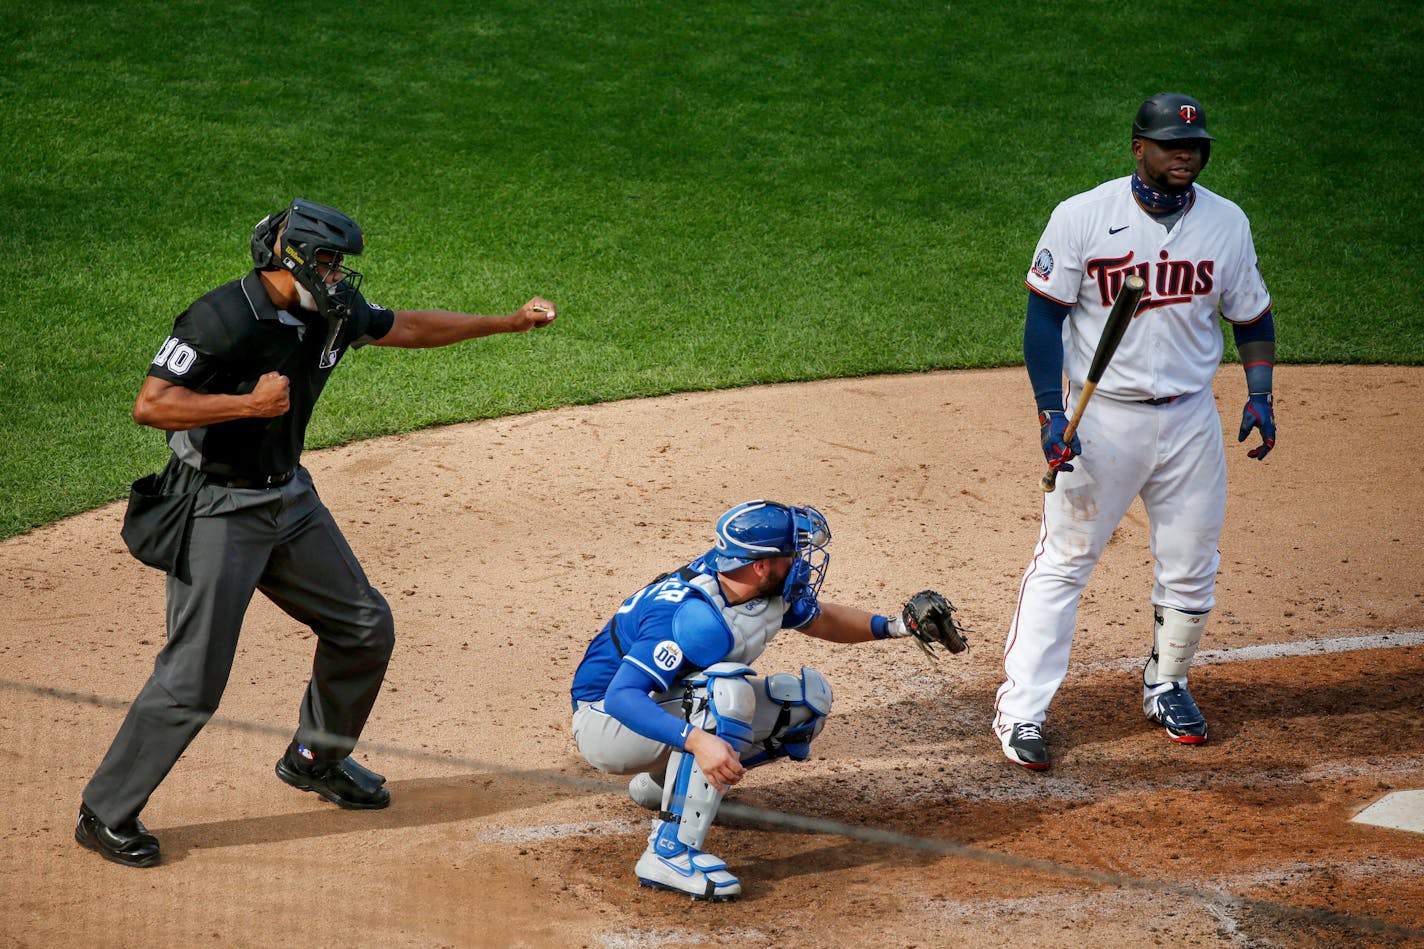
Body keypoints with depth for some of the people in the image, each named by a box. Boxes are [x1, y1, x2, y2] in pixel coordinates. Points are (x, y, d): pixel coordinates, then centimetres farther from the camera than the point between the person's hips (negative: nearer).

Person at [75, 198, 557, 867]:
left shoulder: (332, 311, 0)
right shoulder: (223, 319, -23)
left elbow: (407, 328, 17)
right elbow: (150, 405, -26)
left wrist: (510, 322, 18)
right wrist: (250, 403, -33)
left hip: (289, 499, 8)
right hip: (218, 512, -8)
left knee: (365, 629, 15)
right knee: (192, 681, -10)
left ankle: (316, 760, 37)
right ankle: (105, 814, 4)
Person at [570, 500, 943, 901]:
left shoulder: (767, 591, -7)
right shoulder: (695, 616, -33)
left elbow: (817, 618, 15)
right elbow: (622, 697, -41)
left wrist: (892, 626, 0)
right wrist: (695, 740, -54)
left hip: (671, 706, 9)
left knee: (808, 695, 1)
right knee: (728, 685, -34)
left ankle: (662, 781, 12)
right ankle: (670, 852, -33)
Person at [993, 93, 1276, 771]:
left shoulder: (1226, 224, 3)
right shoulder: (1082, 217, -8)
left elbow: (1252, 317, 13)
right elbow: (1044, 315, -7)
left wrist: (1259, 396, -1)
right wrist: (1051, 413, -16)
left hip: (1190, 419, 3)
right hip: (1103, 416, -3)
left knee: (1191, 568, 10)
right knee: (1063, 561, -5)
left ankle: (1166, 684, 33)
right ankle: (1020, 710, -3)